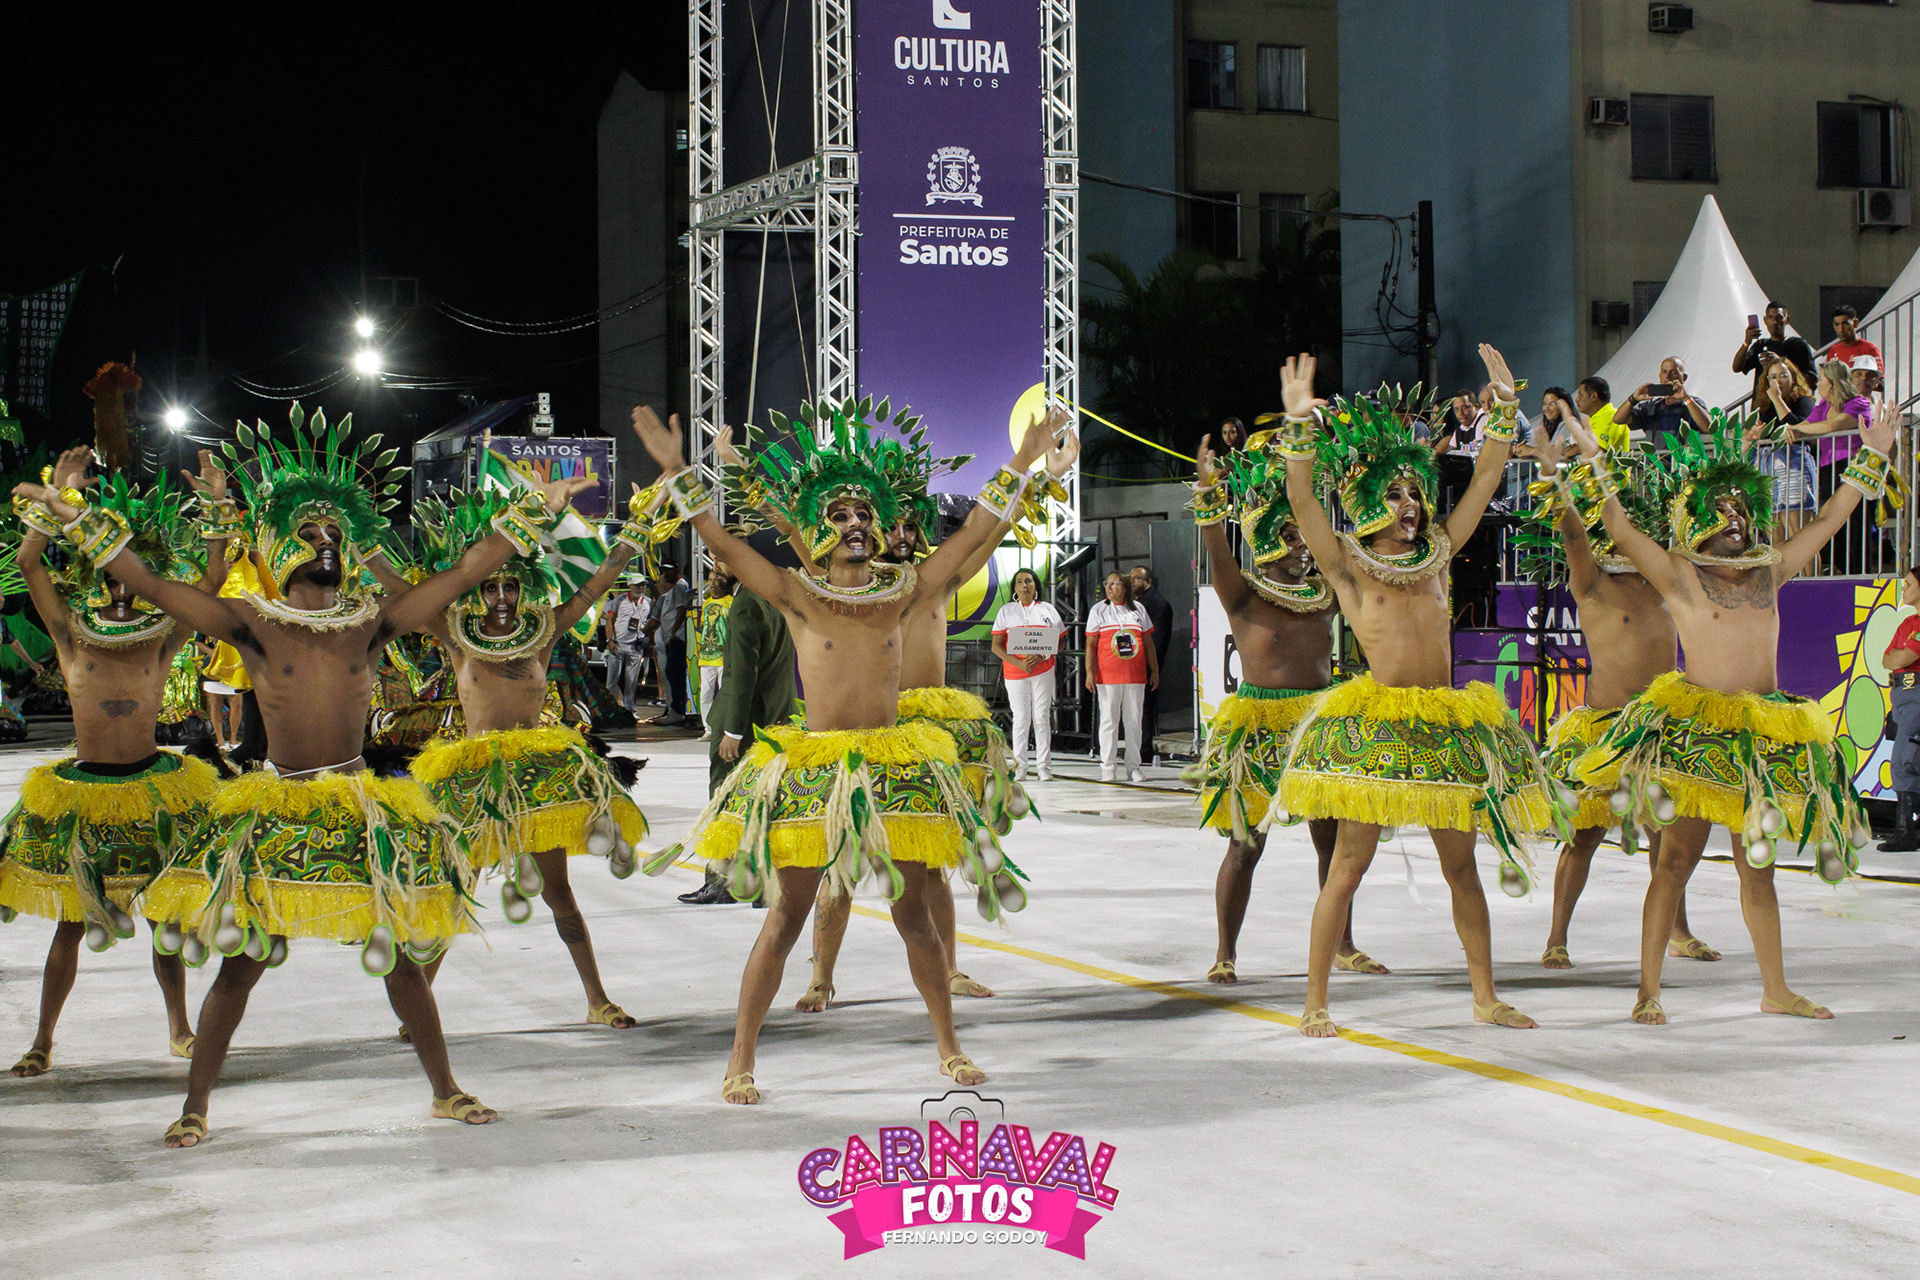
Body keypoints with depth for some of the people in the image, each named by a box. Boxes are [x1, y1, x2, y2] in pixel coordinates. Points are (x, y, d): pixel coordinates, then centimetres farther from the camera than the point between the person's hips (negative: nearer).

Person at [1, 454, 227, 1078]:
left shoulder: (162, 644, 4)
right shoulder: (74, 639, 2)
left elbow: (211, 577, 1)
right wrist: (62, 495, -5)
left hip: (152, 790, 1)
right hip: (81, 793, -1)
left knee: (164, 917, 9)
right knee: (70, 923, 4)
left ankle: (179, 1027, 23)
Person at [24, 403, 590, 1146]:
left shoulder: (373, 625, 4)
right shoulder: (253, 628, -2)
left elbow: (464, 575, 6)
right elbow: (149, 585, -7)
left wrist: (534, 510, 6)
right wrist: (75, 519, -10)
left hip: (364, 809, 2)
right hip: (274, 814, -2)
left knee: (400, 959, 7)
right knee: (240, 964, -1)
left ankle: (445, 1090, 22)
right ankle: (195, 1107, 12)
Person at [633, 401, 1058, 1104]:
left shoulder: (902, 592, 7)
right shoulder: (796, 596, -1)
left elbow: (968, 538, 11)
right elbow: (721, 541, -8)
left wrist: (1017, 468, 12)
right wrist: (677, 473, -13)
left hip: (896, 768, 3)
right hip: (812, 769, -2)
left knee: (915, 915, 9)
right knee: (785, 919, -1)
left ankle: (949, 1047, 24)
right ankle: (740, 1063, 7)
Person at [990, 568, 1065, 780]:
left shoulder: (1047, 609, 9)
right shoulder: (1006, 611, 7)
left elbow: (1060, 641, 8)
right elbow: (996, 646, 2)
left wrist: (1042, 656, -11)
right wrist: (1017, 662, -13)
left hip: (1043, 670, 0)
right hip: (1014, 672, 0)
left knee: (1041, 718, -2)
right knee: (1021, 719, 1)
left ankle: (1044, 767, 1)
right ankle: (1019, 766, 8)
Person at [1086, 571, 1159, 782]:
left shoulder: (1138, 610, 10)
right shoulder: (1098, 610, 5)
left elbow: (1148, 642, 15)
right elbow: (1091, 644, 2)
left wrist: (1154, 670, 13)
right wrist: (1089, 672, -7)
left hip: (1135, 676, 2)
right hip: (1108, 676, -2)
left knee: (1134, 721, 4)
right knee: (1109, 721, -2)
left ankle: (1134, 767, 10)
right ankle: (1107, 767, 3)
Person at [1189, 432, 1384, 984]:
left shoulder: (1325, 593, 9)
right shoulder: (1245, 597, -5)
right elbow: (1218, 553, -21)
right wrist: (1210, 491, -34)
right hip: (1258, 726, -5)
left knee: (1334, 838, 8)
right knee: (1246, 843, -2)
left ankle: (1343, 946, 21)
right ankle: (1226, 954, 8)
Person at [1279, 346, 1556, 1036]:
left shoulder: (1436, 553, 15)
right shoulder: (1348, 564, 2)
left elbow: (1486, 478, 17)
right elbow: (1301, 498, -12)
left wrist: (1505, 407, 12)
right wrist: (1299, 424, -22)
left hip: (1445, 724, 5)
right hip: (1373, 721, -5)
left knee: (1461, 865, 10)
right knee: (1349, 863, -4)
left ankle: (1485, 996, 19)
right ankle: (1316, 1004, 1)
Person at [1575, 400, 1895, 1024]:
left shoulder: (1770, 570, 14)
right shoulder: (1679, 574, 0)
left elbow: (1828, 520, 23)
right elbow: (1620, 530, -8)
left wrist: (1873, 456, 26)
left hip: (1765, 736, 5)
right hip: (1697, 733, -5)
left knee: (1757, 866, 12)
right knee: (1678, 858, -7)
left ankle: (1775, 990, 19)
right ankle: (1648, 991, -3)